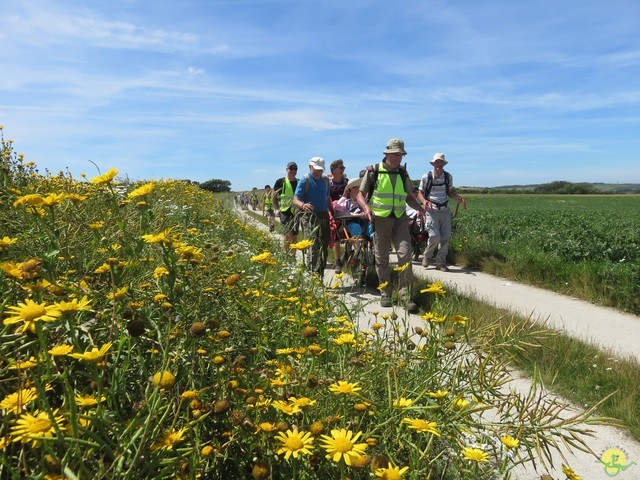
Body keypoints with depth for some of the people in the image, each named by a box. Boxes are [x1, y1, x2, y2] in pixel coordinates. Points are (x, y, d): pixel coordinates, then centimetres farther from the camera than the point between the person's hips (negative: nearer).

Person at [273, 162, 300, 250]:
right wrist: (277, 209, -1)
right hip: (285, 212, -4)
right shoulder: (280, 182, -4)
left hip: (296, 213, 4)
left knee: (295, 237, 9)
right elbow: (274, 197, 3)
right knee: (288, 235, -14)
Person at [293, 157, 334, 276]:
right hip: (311, 216, -6)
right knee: (315, 244, -16)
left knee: (324, 245, 9)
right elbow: (295, 199, -15)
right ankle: (315, 274, -14)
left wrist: (333, 213, 16)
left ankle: (321, 272, 20)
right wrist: (303, 205, -37)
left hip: (324, 215, 6)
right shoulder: (305, 180, -6)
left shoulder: (325, 180, 13)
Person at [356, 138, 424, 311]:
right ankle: (385, 293, 20)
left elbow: (408, 196, 19)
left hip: (400, 219, 2)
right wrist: (366, 207, -20)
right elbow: (360, 194, 0)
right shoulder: (373, 171, -2)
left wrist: (418, 206, -1)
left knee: (405, 254, -12)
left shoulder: (403, 173, 10)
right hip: (380, 219, -2)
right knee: (381, 259, 6)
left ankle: (405, 294, -4)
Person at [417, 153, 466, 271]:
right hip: (432, 210, -4)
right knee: (435, 237, -13)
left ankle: (441, 262, 14)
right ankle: (427, 256, 17)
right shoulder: (426, 177, -6)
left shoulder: (448, 177, 4)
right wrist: (424, 201, -22)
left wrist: (459, 198, -7)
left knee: (446, 236, 0)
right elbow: (420, 193, 0)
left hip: (445, 210, 4)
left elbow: (450, 192, 14)